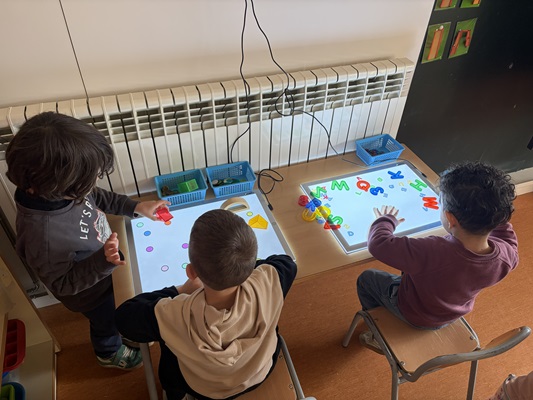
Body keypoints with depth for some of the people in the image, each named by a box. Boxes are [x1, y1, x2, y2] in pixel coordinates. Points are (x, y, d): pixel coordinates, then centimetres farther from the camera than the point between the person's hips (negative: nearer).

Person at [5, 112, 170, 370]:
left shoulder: (53, 190, -25)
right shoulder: (42, 234, -46)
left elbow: (97, 198, -3)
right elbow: (62, 283, -30)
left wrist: (136, 207, -10)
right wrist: (104, 261, -44)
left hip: (104, 270, 6)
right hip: (89, 292, -6)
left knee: (112, 313, 35)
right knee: (106, 321, 27)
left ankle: (115, 330, 69)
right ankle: (109, 353, 61)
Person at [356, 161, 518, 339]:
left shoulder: (432, 252, -48)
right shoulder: (507, 256, -30)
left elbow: (378, 244, -34)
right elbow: (506, 237, -3)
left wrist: (386, 221, -16)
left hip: (413, 314, -5)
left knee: (366, 278, 19)